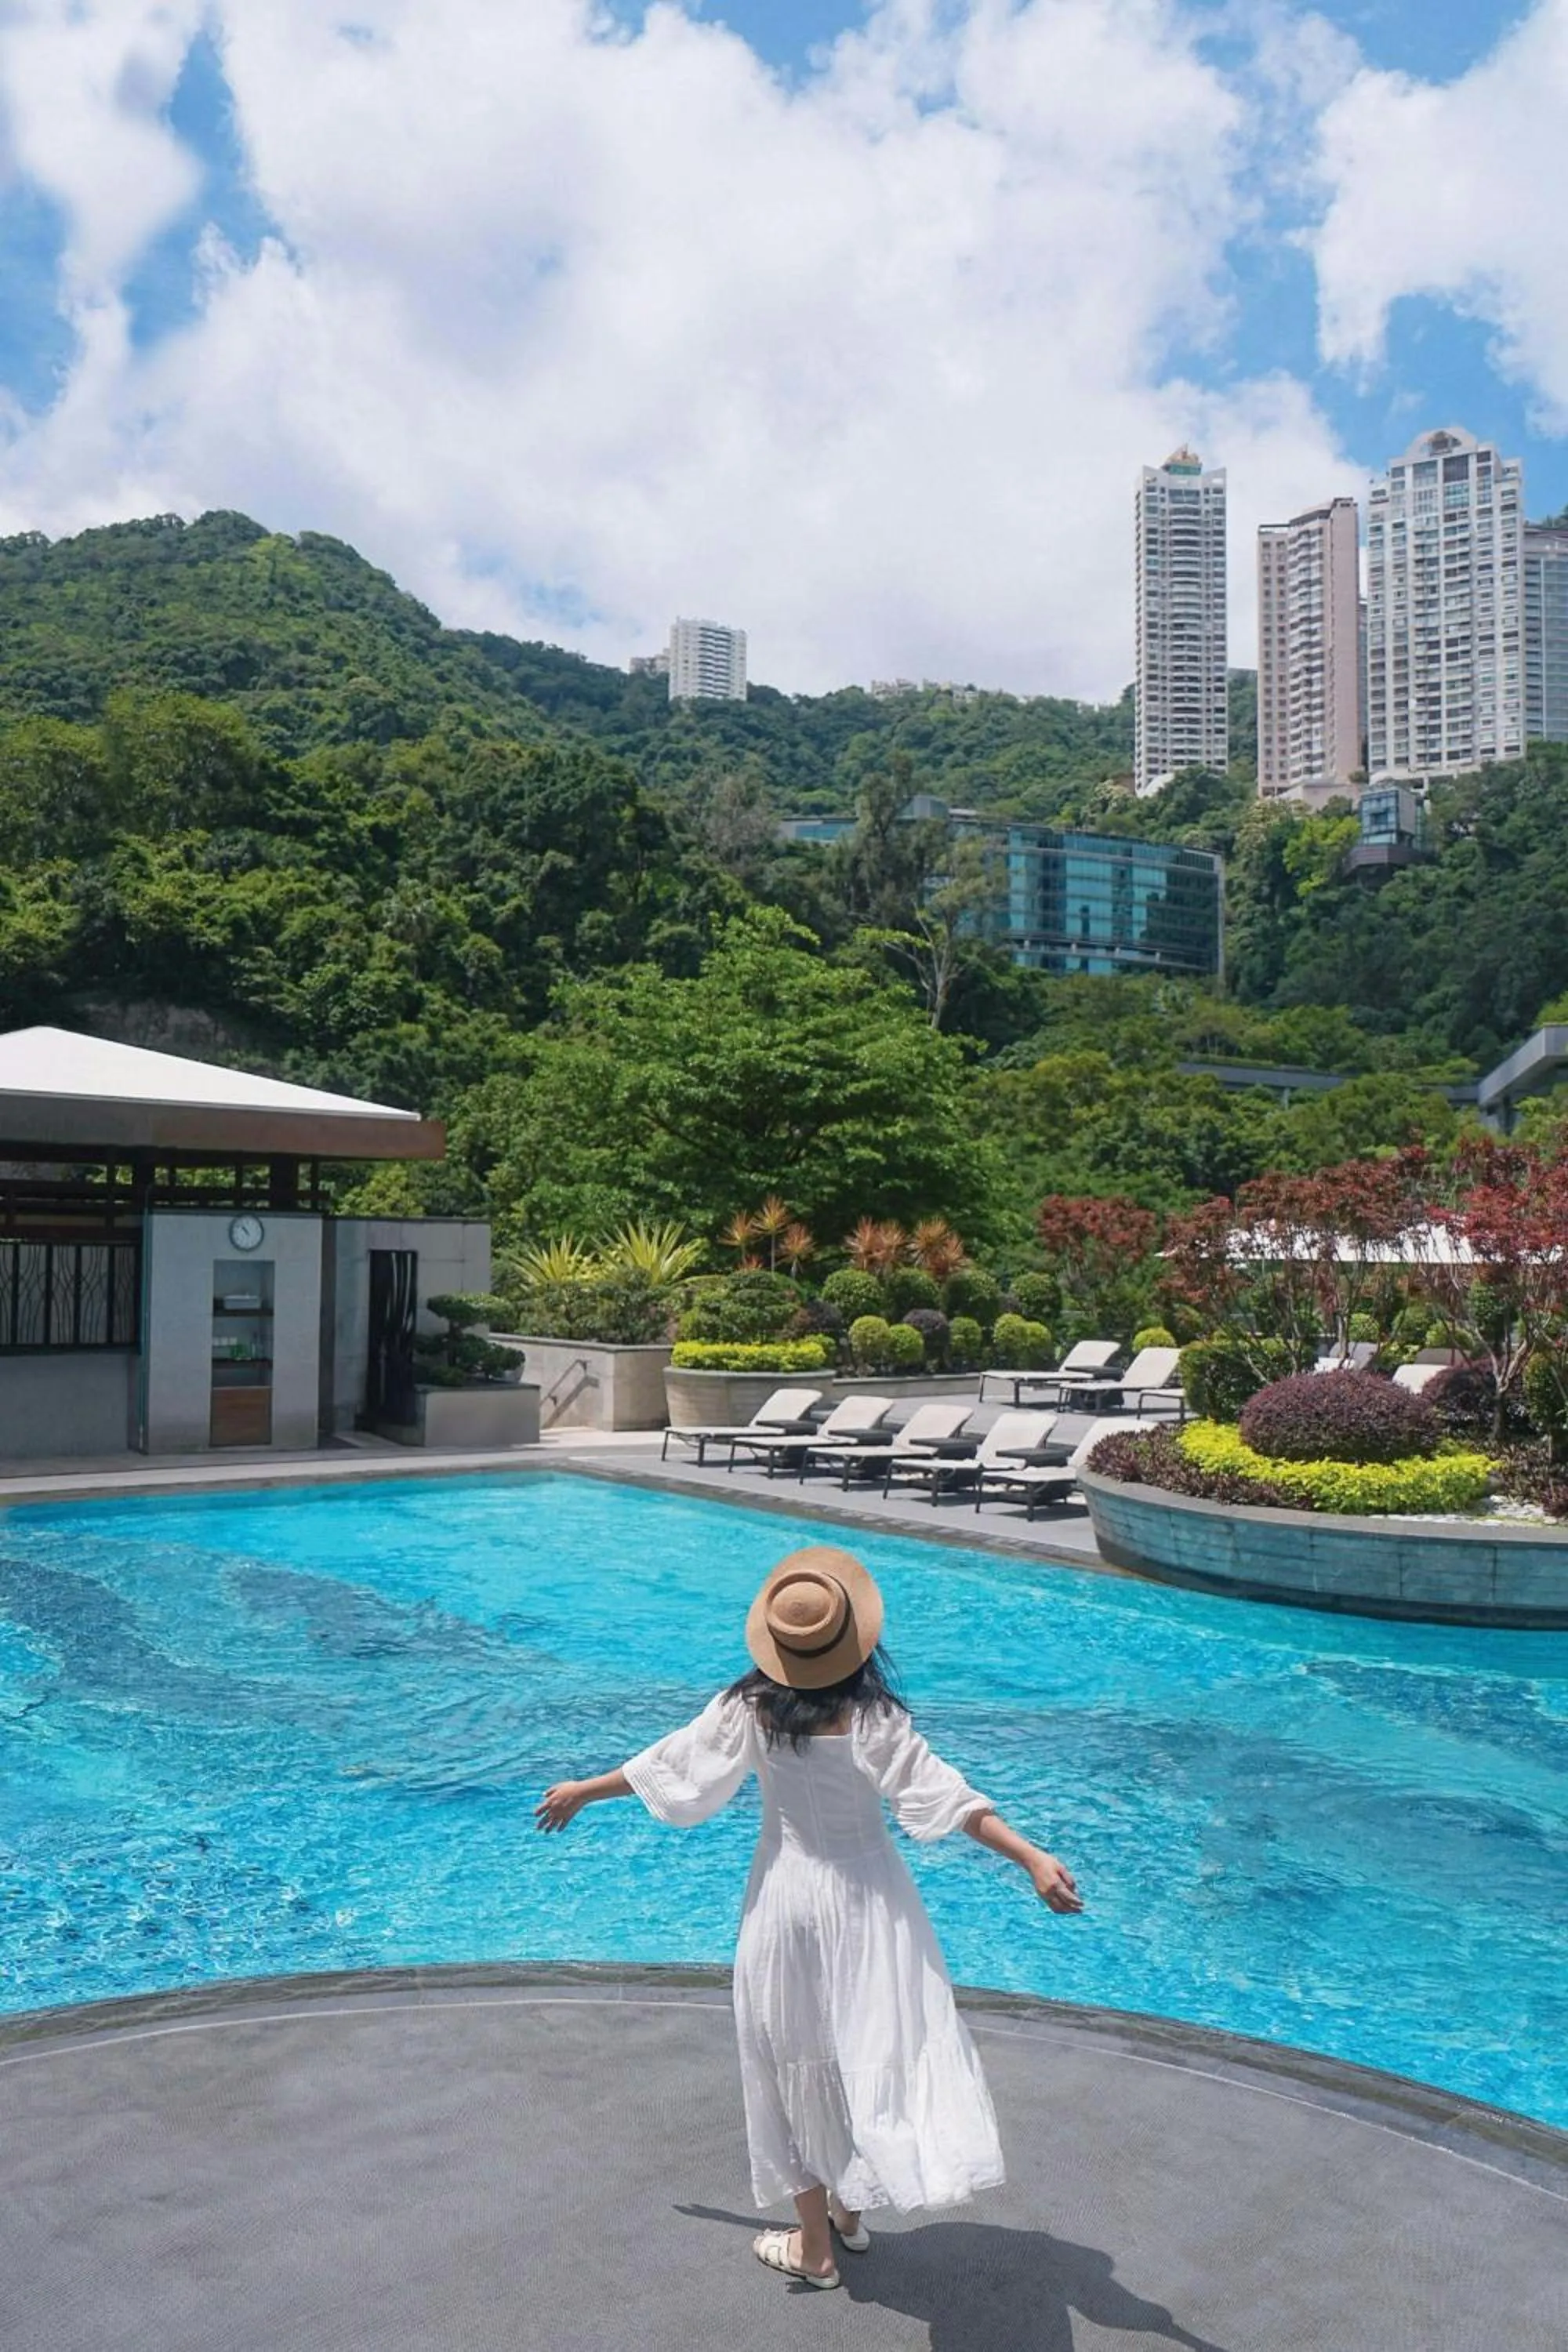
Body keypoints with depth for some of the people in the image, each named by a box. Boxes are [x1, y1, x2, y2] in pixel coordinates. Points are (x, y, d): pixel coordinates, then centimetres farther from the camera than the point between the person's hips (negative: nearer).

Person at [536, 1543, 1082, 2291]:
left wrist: (581, 1791, 12)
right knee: (867, 2050, 19)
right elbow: (946, 1796, -22)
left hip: (790, 1899, 1)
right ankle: (849, 2210, 35)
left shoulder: (749, 1710, -13)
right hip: (868, 1899, -1)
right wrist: (1033, 1859, -20)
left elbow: (666, 1766, -3)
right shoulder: (874, 1717, -18)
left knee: (800, 2064, 15)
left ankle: (814, 2247, 28)